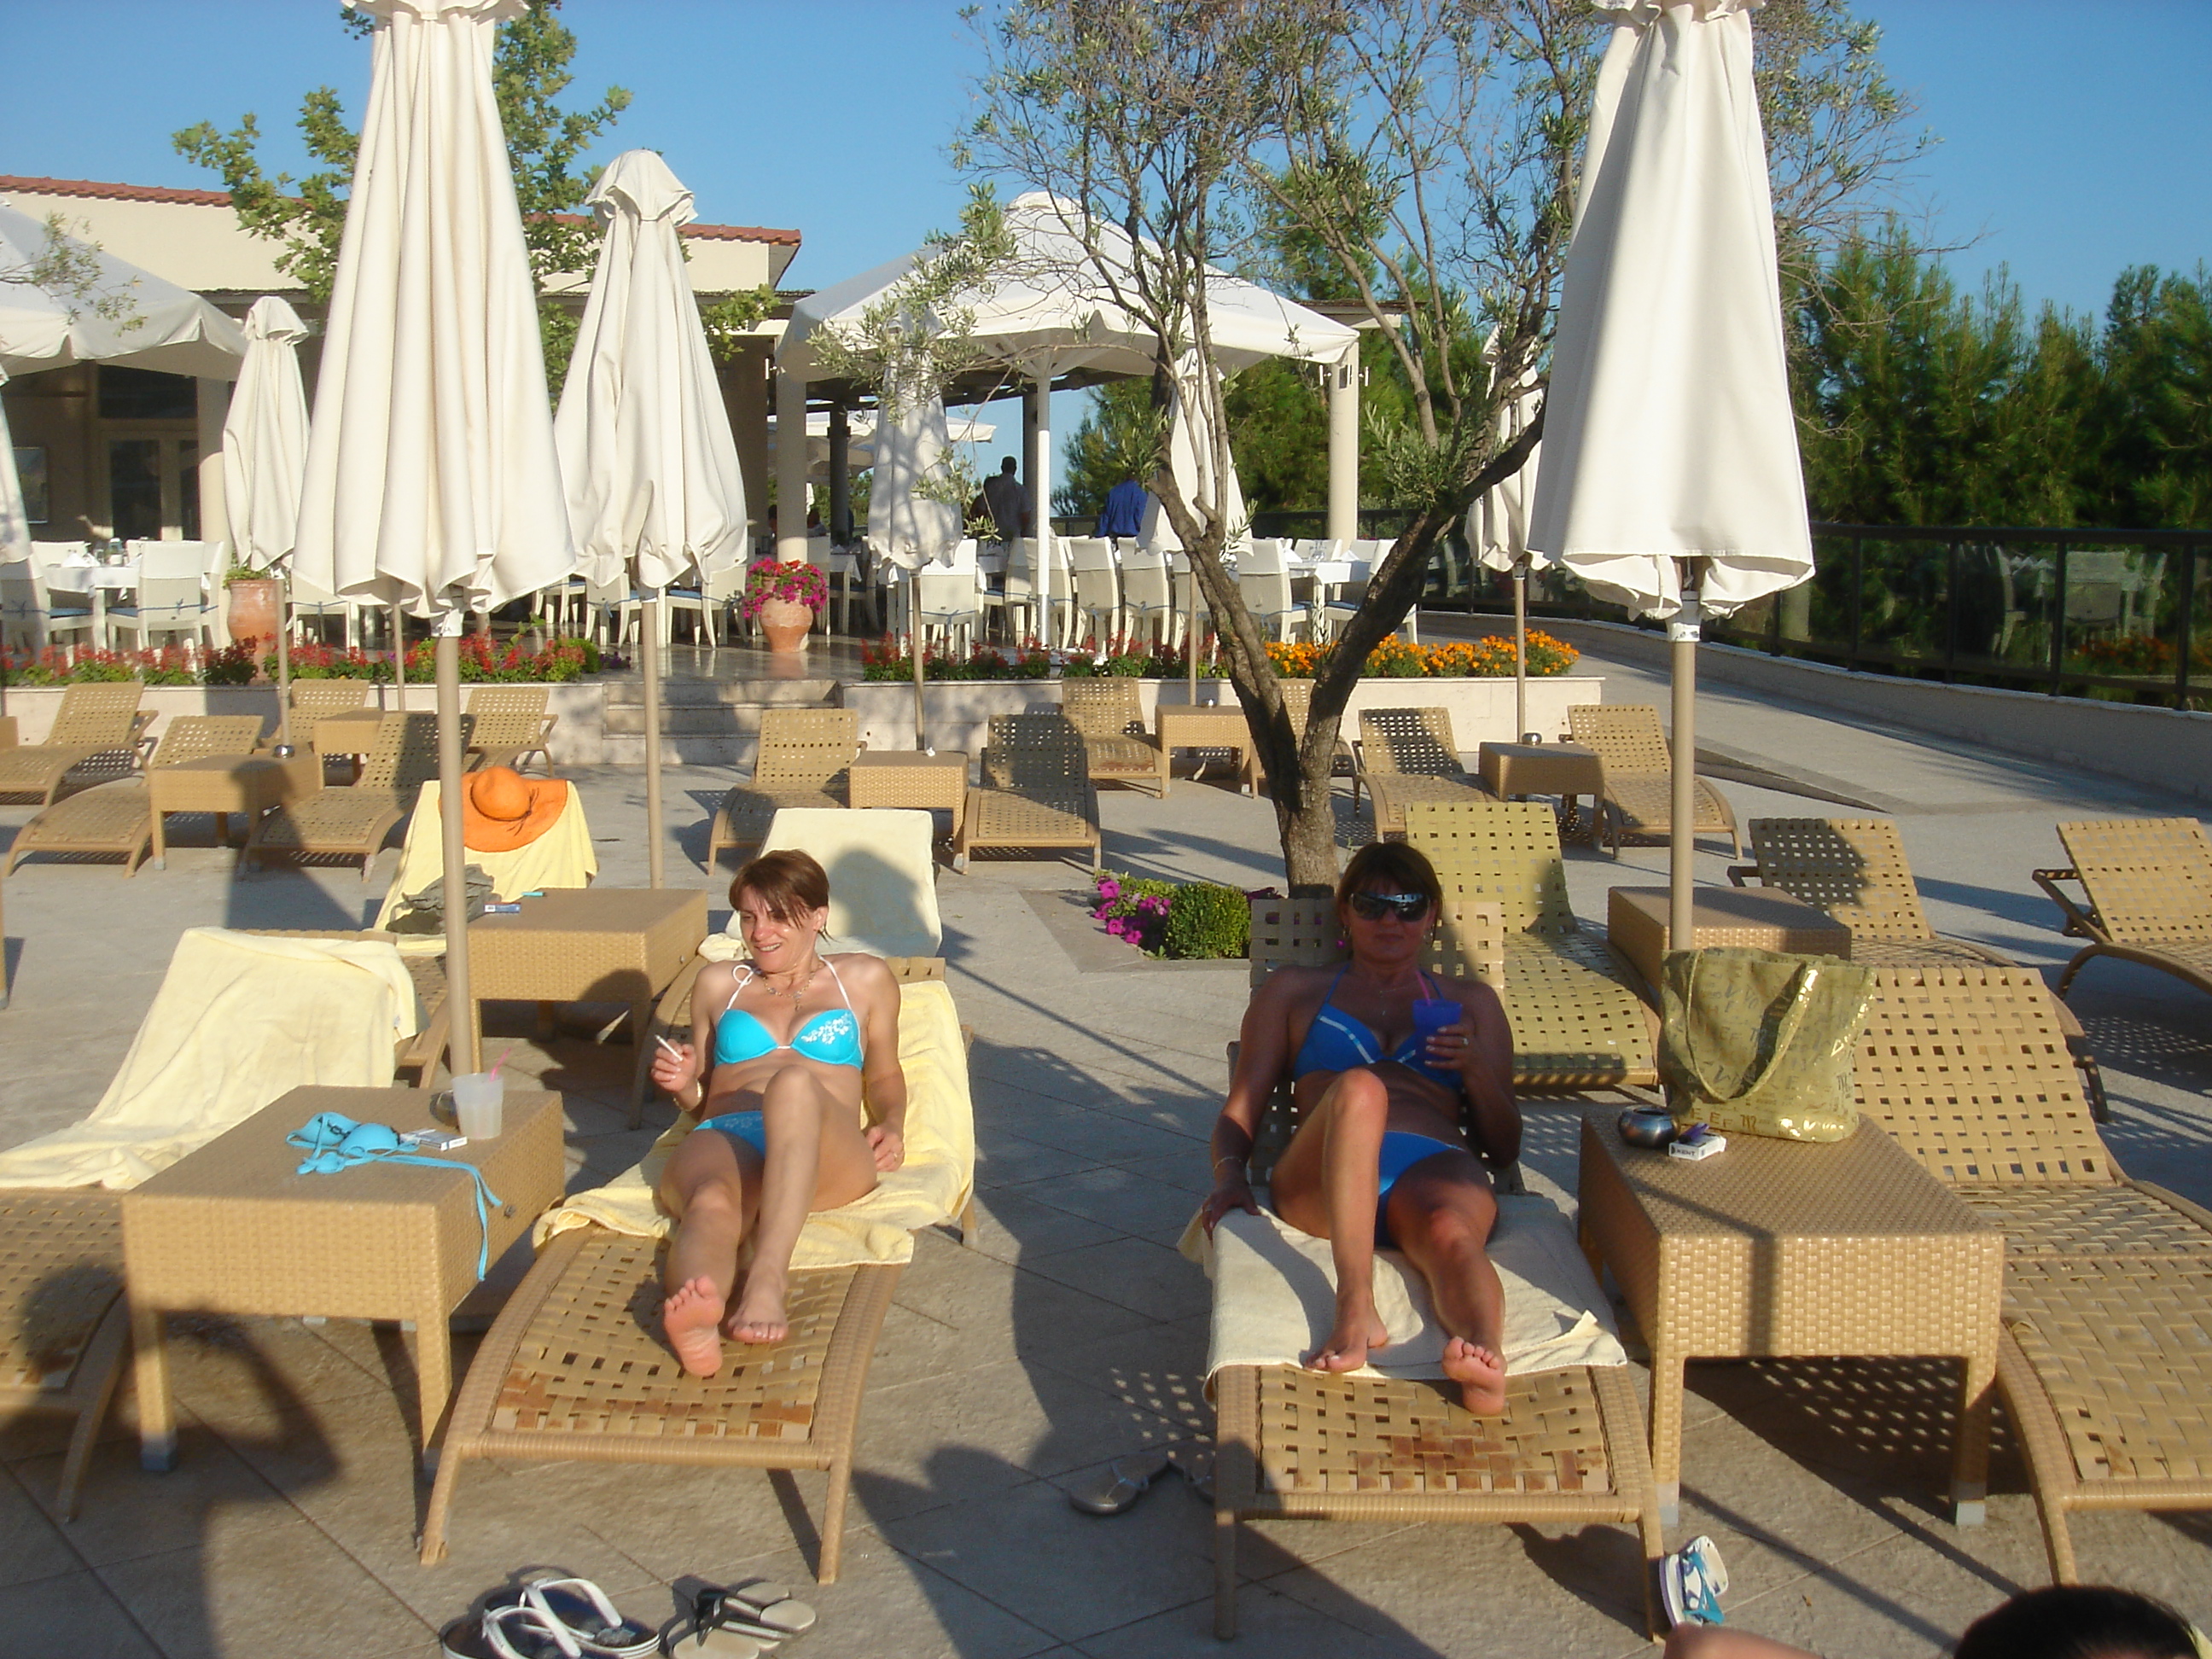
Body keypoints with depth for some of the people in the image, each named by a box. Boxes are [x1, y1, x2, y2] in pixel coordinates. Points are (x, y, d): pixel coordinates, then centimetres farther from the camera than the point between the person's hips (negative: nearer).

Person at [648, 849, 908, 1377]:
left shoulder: (863, 978, 26)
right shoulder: (718, 983, 30)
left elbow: (885, 1074, 29)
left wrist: (891, 1124, 7)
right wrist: (683, 1085, 10)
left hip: (826, 1156, -1)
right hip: (724, 1139, 2)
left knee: (795, 1082, -40)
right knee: (711, 1203, -39)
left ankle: (767, 1280, -56)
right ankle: (696, 1321, -74)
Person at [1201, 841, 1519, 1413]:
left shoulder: (1471, 1002, 31)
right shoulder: (1294, 990, 29)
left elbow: (1505, 1147, 25)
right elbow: (1238, 1113, 20)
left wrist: (1476, 1070, 5)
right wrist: (1230, 1174, -3)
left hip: (1437, 1168, 1)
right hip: (1324, 1183, -1)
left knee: (1449, 1232, -38)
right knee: (1358, 1087, -37)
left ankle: (1487, 1354, -69)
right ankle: (1357, 1314, -49)